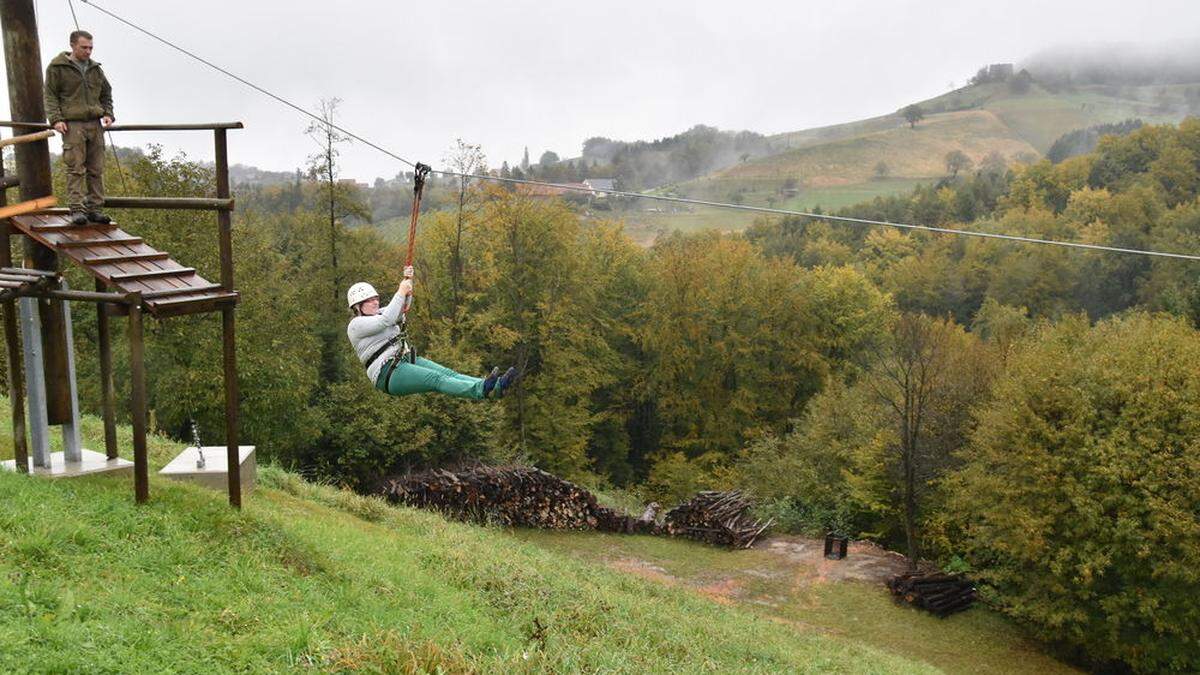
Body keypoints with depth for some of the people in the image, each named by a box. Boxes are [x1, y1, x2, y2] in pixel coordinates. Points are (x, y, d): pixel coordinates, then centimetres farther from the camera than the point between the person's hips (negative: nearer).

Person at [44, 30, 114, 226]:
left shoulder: (95, 68, 16)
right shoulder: (57, 68, 2)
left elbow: (106, 93, 25)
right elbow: (50, 95, 1)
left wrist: (107, 114, 10)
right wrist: (56, 119, -10)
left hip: (95, 124, 5)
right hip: (72, 124, -5)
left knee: (96, 169, 3)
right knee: (76, 168, -10)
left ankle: (94, 208, 8)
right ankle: (77, 209, -10)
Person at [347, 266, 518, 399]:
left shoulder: (377, 314, 24)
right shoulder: (355, 325, -3)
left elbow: (403, 306, 13)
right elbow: (386, 320, -19)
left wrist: (407, 282, -3)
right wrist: (400, 292, -12)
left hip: (407, 360, 8)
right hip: (389, 372, -8)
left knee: (447, 373, -16)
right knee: (437, 379, -30)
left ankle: (491, 386, -37)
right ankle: (482, 390, -52)